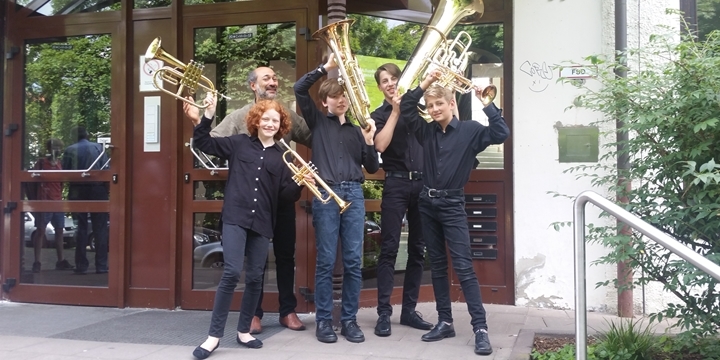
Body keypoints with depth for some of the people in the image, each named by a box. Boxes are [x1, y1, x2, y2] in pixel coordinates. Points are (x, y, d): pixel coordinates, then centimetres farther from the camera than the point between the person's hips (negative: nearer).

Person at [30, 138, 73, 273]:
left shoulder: (60, 164, 13)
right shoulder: (41, 162, -2)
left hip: (58, 201, 6)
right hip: (44, 201, -6)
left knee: (59, 230, 8)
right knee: (40, 231, -4)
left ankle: (60, 261, 15)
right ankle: (37, 262, -3)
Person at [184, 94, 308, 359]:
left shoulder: (282, 156, 8)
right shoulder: (239, 143, 7)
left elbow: (286, 195, 5)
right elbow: (205, 144, 7)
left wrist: (300, 184, -15)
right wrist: (203, 119, -8)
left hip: (262, 222, 2)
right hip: (235, 217, -2)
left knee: (255, 278, 7)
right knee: (232, 272, -14)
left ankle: (244, 331, 23)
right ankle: (214, 335, -4)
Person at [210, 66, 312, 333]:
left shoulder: (288, 116, 6)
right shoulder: (240, 117, -1)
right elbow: (212, 142, -10)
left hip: (283, 194, 2)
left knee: (286, 254, 10)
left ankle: (288, 311, 22)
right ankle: (255, 313, 17)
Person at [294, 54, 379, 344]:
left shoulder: (357, 130, 19)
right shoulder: (318, 121, 11)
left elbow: (372, 168, 15)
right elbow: (299, 89, -2)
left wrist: (369, 141, 1)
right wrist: (326, 67, -3)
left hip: (354, 194, 3)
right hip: (326, 194, -3)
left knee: (353, 261, 2)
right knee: (326, 261, -2)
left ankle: (349, 319, 11)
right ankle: (323, 320, 7)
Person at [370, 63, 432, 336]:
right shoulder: (378, 115, 6)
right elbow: (381, 145, -13)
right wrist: (395, 110, -9)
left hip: (422, 183, 4)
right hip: (396, 184, -3)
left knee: (418, 249, 7)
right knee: (389, 249, -6)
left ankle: (409, 310, 16)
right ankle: (384, 313, -1)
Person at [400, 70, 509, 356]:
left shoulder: (469, 130, -5)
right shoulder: (426, 131, 6)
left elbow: (501, 134, -17)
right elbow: (406, 108, 4)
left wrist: (486, 104, -19)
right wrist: (425, 84, -3)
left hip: (452, 205, -5)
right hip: (428, 203, 5)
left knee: (463, 267, -8)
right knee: (437, 266, 10)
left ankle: (480, 328, -5)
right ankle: (445, 322, 19)